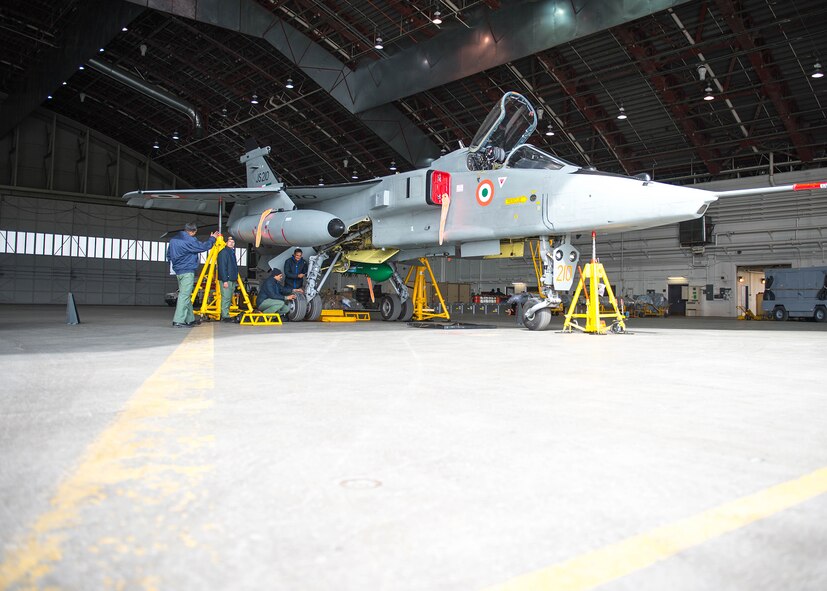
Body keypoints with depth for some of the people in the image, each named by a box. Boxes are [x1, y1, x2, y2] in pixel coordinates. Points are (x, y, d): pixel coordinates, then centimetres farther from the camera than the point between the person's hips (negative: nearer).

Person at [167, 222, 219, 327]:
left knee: (186, 296, 14)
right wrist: (212, 238, 5)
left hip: (178, 271, 9)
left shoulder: (173, 239, 12)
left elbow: (169, 255, 18)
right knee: (184, 296, -9)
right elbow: (203, 247, -10)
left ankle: (190, 320, 19)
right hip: (187, 272, -9)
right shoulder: (189, 240, -15)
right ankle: (178, 321, -12)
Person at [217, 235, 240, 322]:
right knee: (226, 297, -9)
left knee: (229, 298, 9)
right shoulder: (224, 252, -8)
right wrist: (225, 280, -20)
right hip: (226, 280, -9)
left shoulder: (232, 252, 20)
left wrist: (235, 278, 19)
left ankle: (226, 315, 12)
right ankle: (225, 316, -8)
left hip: (232, 280, 9)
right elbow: (222, 267, -15)